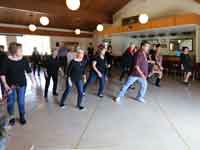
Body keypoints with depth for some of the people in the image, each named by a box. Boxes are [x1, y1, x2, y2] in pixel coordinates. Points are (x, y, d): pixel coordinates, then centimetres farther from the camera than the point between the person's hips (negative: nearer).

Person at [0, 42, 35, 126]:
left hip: (22, 84, 2)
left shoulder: (23, 60, -6)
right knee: (10, 101, 11)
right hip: (10, 85, -2)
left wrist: (32, 80, -3)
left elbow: (29, 71, 2)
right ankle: (11, 117, 35)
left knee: (21, 101, 10)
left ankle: (22, 116, 30)